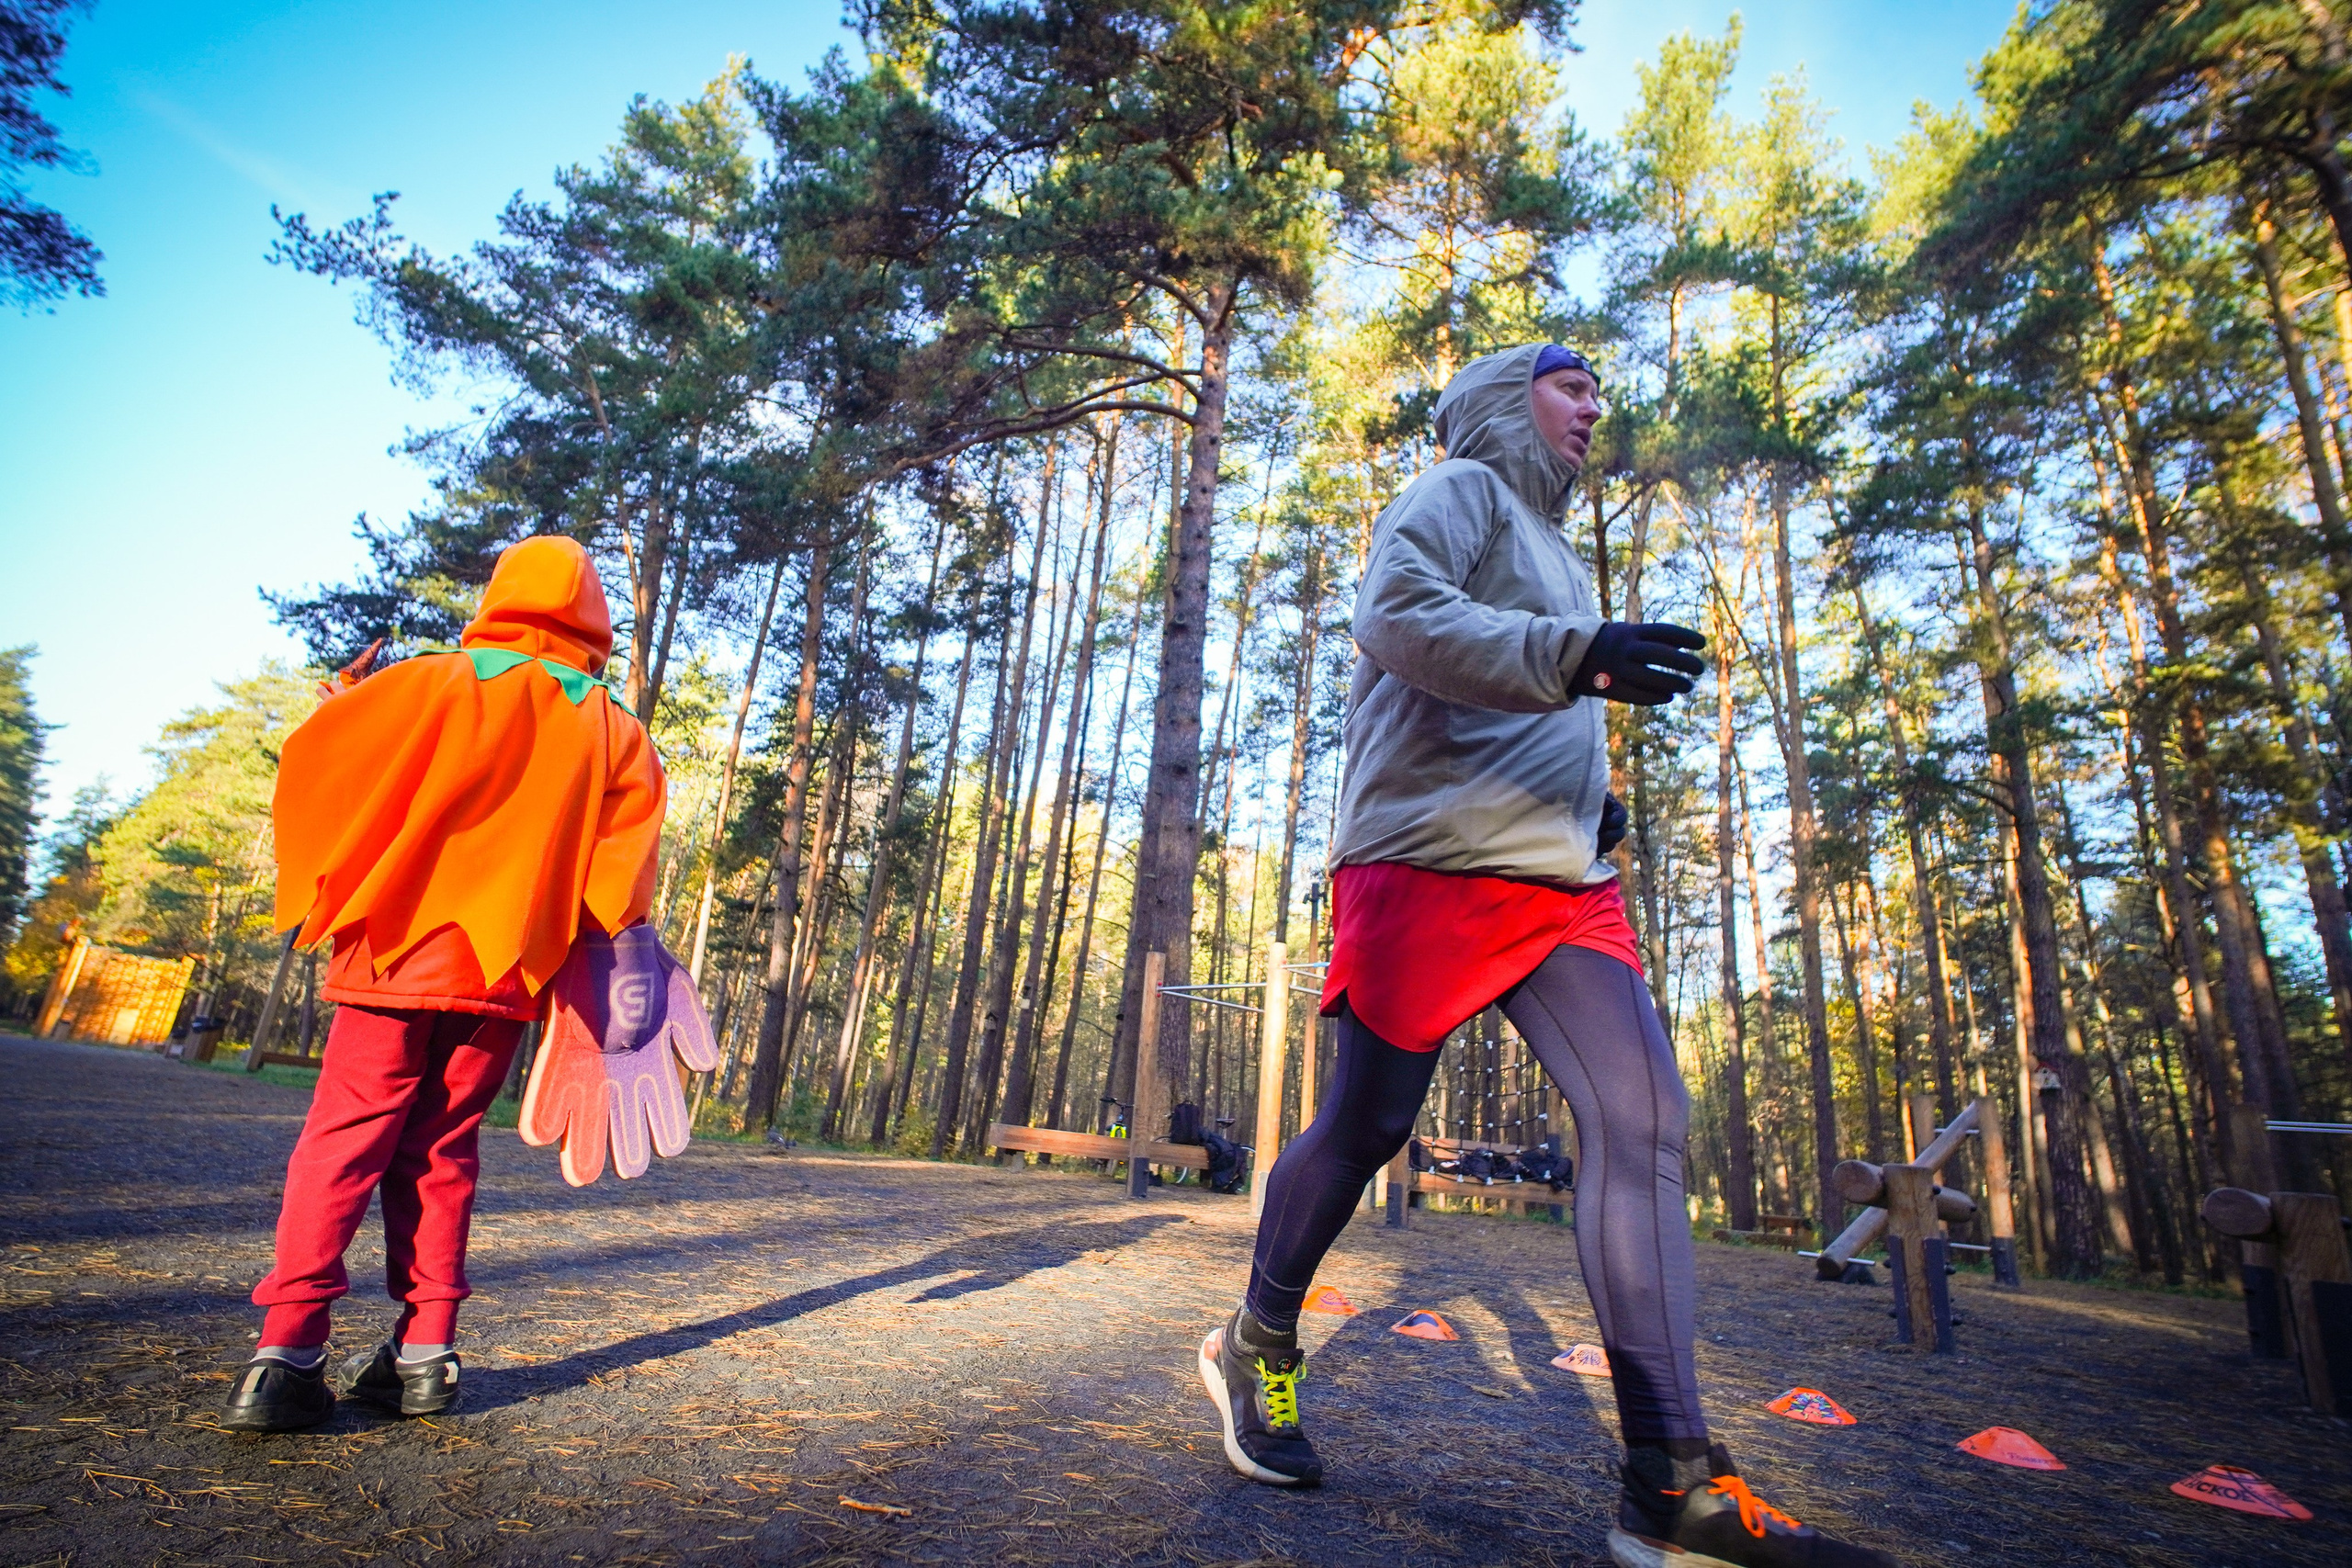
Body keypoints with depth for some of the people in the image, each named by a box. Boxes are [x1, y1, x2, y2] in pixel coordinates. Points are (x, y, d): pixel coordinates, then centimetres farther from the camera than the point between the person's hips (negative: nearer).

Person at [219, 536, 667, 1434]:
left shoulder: (431, 685, 0)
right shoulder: (614, 732, 5)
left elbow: (314, 762, 1)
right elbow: (622, 867, -1)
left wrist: (344, 701, 21)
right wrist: (597, 973, 7)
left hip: (396, 952, -2)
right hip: (505, 971, 2)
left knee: (342, 1146, 4)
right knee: (440, 1153, 11)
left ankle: (285, 1356, -5)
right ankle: (425, 1353, 11)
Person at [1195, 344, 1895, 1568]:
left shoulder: (1553, 550, 31)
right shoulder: (1462, 490, 4)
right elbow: (1395, 616, -16)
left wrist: (1594, 799, 17)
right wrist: (1575, 655, -26)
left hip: (1562, 882, 8)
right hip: (1431, 861, -8)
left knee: (1643, 1117, -7)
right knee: (1366, 1125, -1)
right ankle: (1255, 1348, 23)